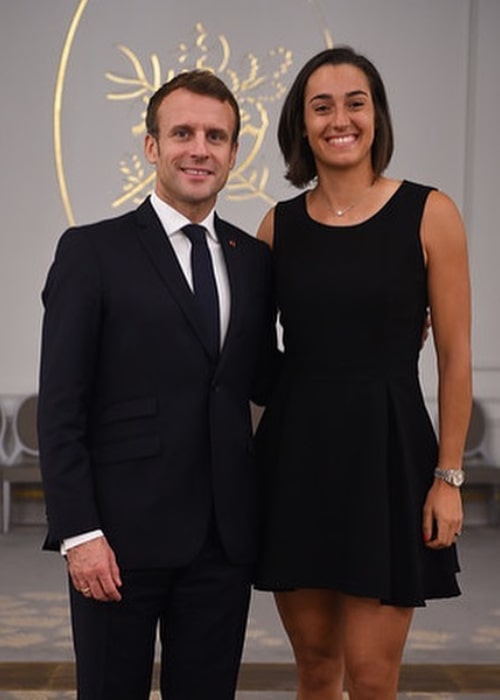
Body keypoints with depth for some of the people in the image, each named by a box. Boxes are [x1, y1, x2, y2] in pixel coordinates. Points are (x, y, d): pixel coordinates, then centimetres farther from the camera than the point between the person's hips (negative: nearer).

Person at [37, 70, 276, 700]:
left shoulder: (253, 261, 11)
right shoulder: (92, 252, -3)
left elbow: (260, 382, 14)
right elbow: (60, 406, -7)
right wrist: (78, 531, -13)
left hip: (224, 536, 4)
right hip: (123, 533, -4)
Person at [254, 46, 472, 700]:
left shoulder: (429, 213, -3)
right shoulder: (279, 224, 6)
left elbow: (455, 357, -3)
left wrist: (448, 478, -6)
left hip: (386, 451, -3)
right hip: (295, 452, 3)